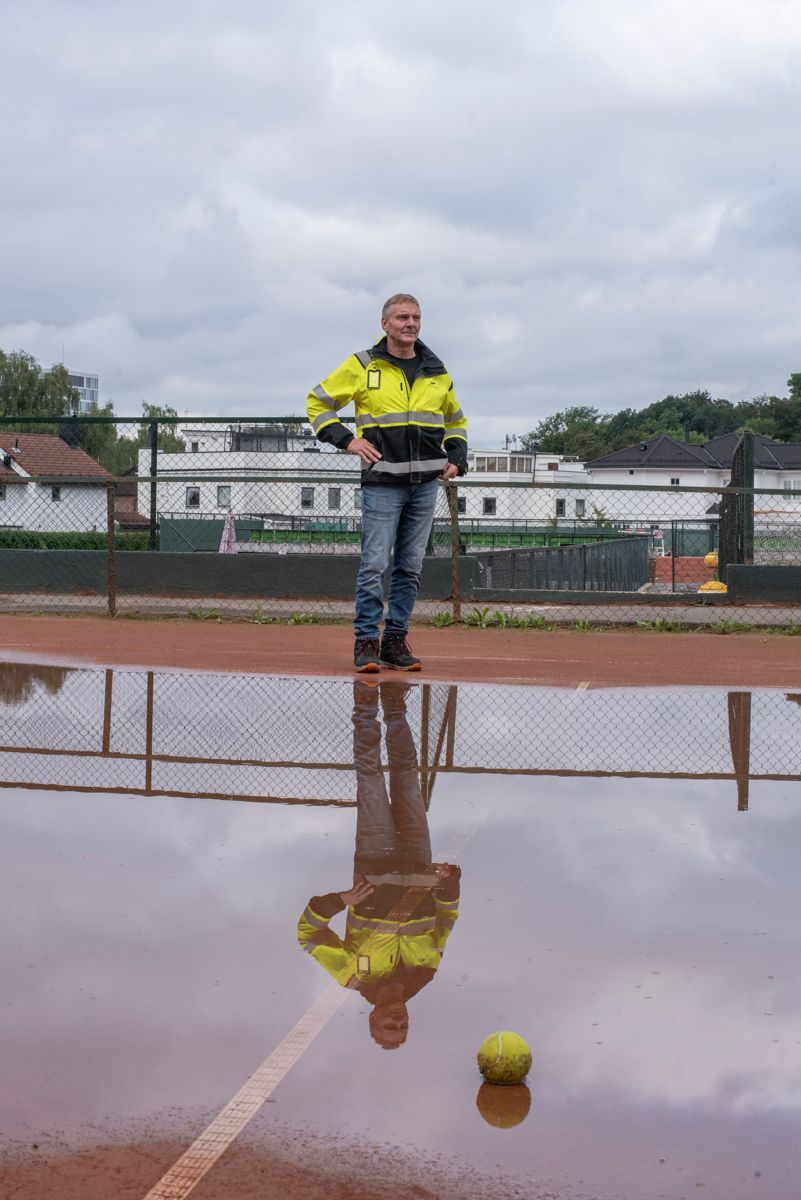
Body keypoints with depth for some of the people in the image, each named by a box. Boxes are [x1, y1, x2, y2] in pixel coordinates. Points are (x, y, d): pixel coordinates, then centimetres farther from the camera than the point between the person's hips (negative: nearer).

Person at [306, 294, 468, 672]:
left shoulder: (437, 372, 12)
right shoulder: (362, 366, 0)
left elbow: (455, 420, 27)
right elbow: (317, 402, 6)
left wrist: (456, 458, 11)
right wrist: (346, 440, -6)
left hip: (425, 483, 4)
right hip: (382, 481, -4)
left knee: (410, 567, 7)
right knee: (374, 564, -7)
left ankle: (396, 640, 14)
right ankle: (367, 641, 1)